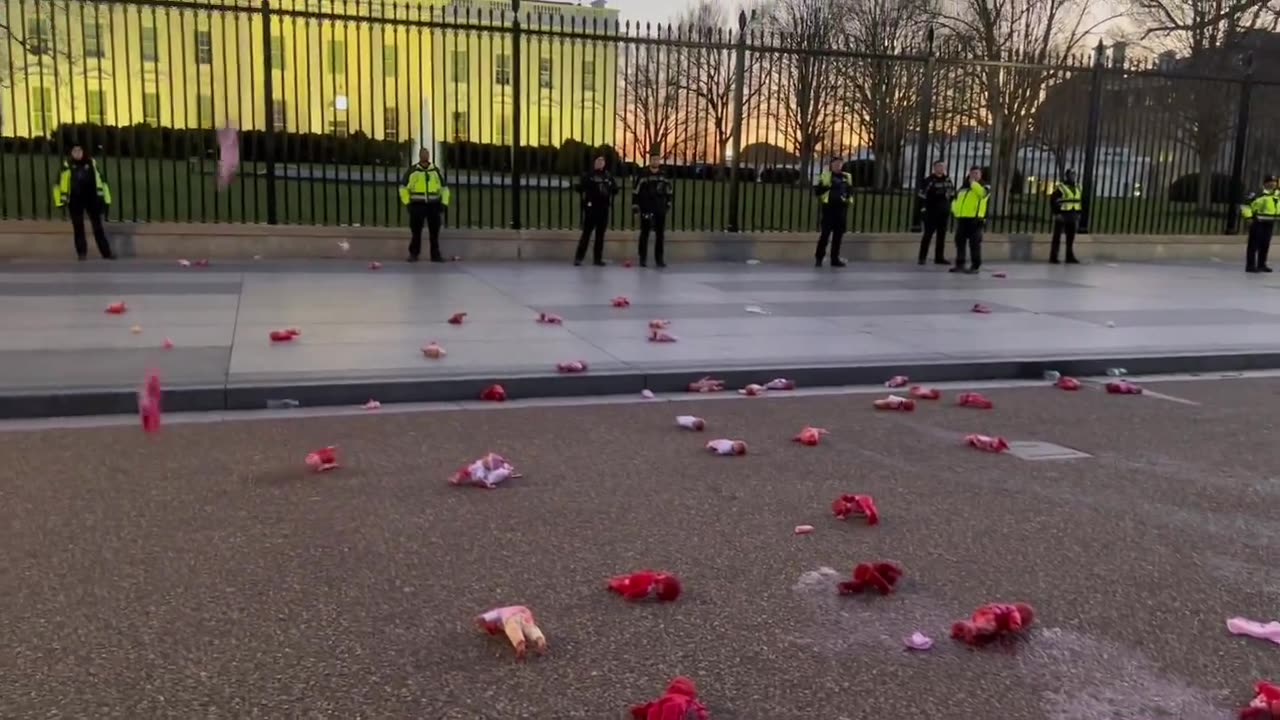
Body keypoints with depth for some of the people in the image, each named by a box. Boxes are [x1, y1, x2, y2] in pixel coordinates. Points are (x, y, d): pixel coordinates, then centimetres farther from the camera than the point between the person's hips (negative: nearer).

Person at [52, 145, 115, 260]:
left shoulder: (91, 163, 1)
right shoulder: (67, 165, -4)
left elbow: (99, 180, 3)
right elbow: (61, 183, -4)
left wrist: (104, 199, 1)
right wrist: (61, 200, -8)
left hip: (91, 199, 1)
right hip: (75, 201, -1)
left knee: (98, 226, 4)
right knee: (78, 227, 6)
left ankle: (106, 252, 7)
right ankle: (81, 253, 14)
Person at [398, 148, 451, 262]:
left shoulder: (437, 171, 11)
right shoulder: (412, 171, 3)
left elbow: (444, 188, 17)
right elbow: (403, 188, 7)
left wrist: (444, 203, 7)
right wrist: (407, 202, -2)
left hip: (434, 205, 2)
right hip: (417, 205, -2)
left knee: (434, 231, 4)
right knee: (416, 231, -1)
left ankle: (435, 254, 10)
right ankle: (413, 254, 4)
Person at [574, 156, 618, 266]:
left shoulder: (608, 176, 9)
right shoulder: (589, 175, -2)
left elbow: (615, 189, 12)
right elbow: (580, 187, -7)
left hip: (604, 208, 4)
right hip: (591, 207, -4)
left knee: (600, 234, 8)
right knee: (586, 233, -5)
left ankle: (597, 258, 14)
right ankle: (578, 257, 0)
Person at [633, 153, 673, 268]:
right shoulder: (643, 175, -5)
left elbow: (668, 190, 18)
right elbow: (636, 191, -5)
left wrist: (668, 203, 15)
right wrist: (635, 205, -8)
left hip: (660, 209, 4)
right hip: (646, 209, -3)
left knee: (660, 234, 5)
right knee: (645, 234, 1)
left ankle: (659, 258, 13)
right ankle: (643, 259, 6)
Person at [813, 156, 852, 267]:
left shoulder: (847, 177, 14)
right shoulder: (825, 175, 3)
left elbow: (850, 191, 22)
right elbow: (817, 191, -3)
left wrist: (848, 198, 1)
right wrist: (828, 187, -17)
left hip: (841, 208, 4)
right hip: (829, 207, -4)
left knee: (838, 234, 6)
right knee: (825, 232, -6)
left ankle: (835, 259, 13)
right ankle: (819, 258, 2)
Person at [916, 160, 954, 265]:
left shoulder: (947, 180, 11)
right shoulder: (928, 180, -9)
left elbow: (952, 193, 22)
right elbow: (920, 193, -13)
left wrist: (951, 206, 15)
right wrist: (923, 207, -15)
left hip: (944, 212, 6)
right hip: (932, 212, -6)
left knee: (942, 235, 8)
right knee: (928, 234, -6)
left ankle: (939, 257, 15)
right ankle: (922, 257, -3)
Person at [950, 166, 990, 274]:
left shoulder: (984, 186, 3)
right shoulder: (963, 187, 20)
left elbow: (982, 193, -22)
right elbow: (955, 199, 26)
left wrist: (973, 183, -14)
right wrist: (955, 209, 7)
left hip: (975, 218, -6)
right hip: (961, 218, 6)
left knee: (974, 243, -6)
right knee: (960, 242, 8)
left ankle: (975, 266, -2)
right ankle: (959, 265, 15)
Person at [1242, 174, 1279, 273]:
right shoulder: (1259, 195, -16)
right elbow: (1245, 205, -16)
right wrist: (1249, 217, -17)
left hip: (1269, 223, 7)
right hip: (1258, 222, -7)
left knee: (1265, 245, 12)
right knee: (1254, 244, -7)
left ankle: (1261, 265, 21)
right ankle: (1250, 266, -7)